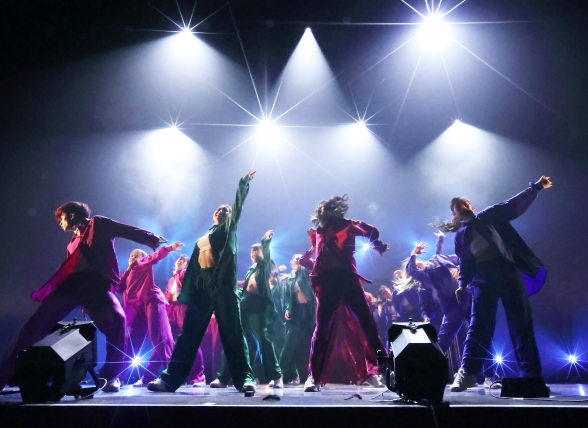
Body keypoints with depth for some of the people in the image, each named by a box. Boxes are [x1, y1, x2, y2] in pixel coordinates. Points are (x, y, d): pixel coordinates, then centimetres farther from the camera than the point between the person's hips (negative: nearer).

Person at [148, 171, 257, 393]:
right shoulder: (201, 240, 27)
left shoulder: (229, 230, 17)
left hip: (224, 288, -4)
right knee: (188, 335, 3)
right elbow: (192, 269, 23)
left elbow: (238, 206, 7)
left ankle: (244, 378, -5)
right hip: (201, 291, 4)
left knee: (233, 334, -6)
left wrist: (243, 183, 2)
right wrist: (185, 293, 16)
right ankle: (170, 379, 3)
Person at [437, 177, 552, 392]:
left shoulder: (489, 216, 15)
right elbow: (464, 264, 14)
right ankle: (467, 372, -7)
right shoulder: (460, 236, 18)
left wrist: (535, 187, 2)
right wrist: (462, 285, 0)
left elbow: (514, 205, 9)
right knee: (478, 327, -7)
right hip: (483, 281, 1)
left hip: (509, 273, -1)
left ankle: (532, 376, 3)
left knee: (521, 325, -1)